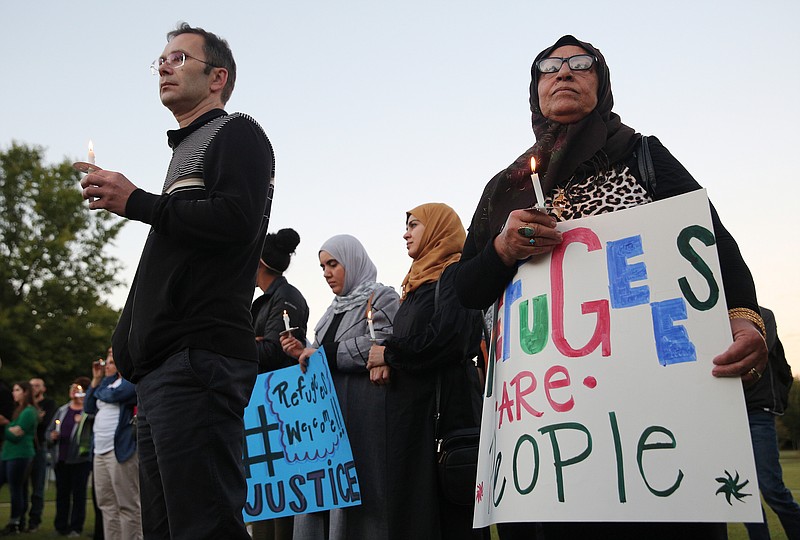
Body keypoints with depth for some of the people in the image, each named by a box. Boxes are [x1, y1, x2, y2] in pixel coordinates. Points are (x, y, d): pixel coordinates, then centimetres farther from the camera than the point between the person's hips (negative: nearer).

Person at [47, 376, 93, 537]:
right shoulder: (62, 410, 15)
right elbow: (49, 430, 19)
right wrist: (51, 436, -2)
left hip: (80, 459, -5)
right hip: (61, 459, 6)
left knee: (78, 493, 0)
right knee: (62, 492, 10)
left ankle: (76, 527, 6)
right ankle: (60, 526, 19)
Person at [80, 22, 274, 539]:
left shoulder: (236, 133, 4)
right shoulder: (185, 151, 31)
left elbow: (236, 222, -15)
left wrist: (136, 202, -7)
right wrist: (130, 341, 20)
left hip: (199, 356, -10)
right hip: (162, 365, 10)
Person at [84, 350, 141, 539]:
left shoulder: (132, 381, -4)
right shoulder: (109, 383, 24)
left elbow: (112, 395, -19)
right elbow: (89, 407, 23)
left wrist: (104, 382, 2)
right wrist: (96, 379, 16)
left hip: (120, 450, -9)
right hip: (100, 451, 9)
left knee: (127, 505, -10)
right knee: (106, 505, 9)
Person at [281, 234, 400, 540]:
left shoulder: (381, 297, -1)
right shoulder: (336, 308, 22)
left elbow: (383, 345, -17)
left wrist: (324, 353, -14)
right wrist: (304, 353, 8)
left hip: (362, 413, -7)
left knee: (355, 490, -8)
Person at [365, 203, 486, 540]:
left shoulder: (454, 274, -4)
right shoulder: (420, 280, 23)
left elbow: (449, 337, -18)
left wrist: (390, 353, -7)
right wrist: (387, 357, 3)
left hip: (443, 401, -9)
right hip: (410, 402, 9)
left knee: (446, 509, -7)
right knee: (411, 500, 6)